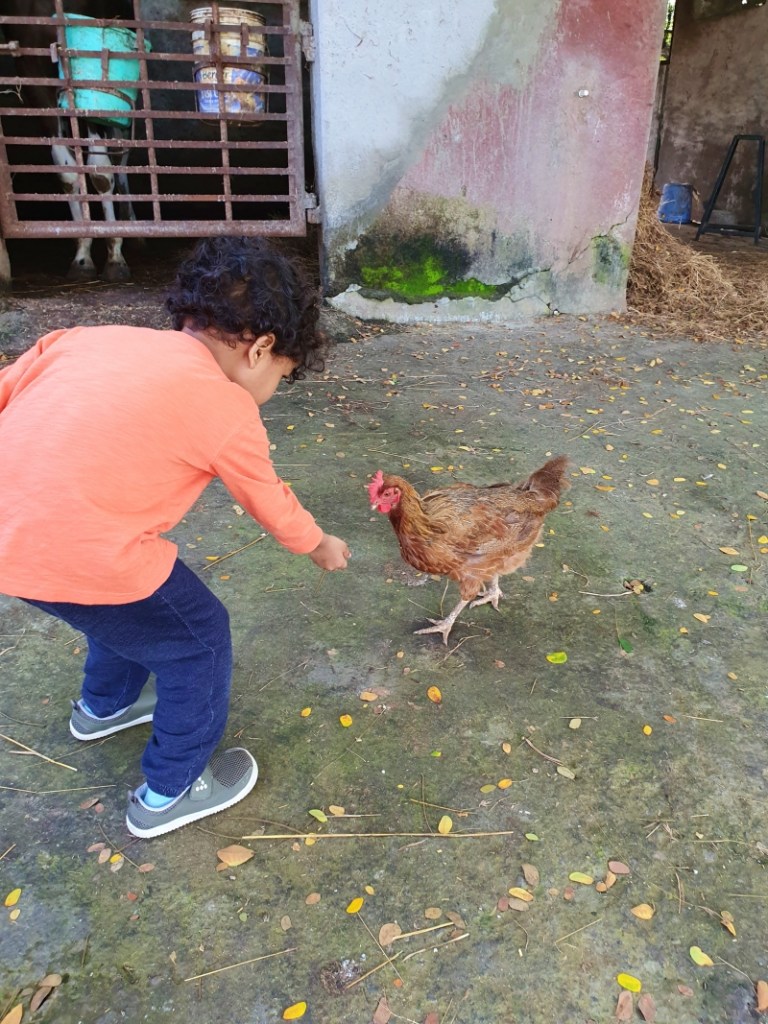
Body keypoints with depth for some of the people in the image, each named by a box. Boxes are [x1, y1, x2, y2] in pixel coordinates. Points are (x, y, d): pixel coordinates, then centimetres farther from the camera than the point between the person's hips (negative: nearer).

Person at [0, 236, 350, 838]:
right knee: (199, 638, 17)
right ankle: (172, 792, 35)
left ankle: (105, 704, 60)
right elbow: (272, 503, 12)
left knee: (133, 602, 33)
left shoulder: (92, 337, 12)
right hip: (79, 553, -8)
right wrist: (320, 546, 31)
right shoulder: (226, 406, -3)